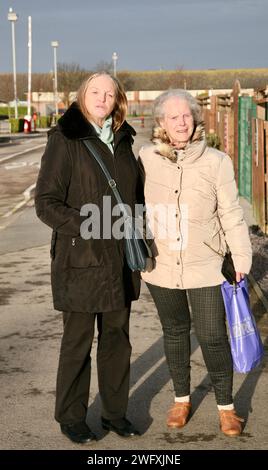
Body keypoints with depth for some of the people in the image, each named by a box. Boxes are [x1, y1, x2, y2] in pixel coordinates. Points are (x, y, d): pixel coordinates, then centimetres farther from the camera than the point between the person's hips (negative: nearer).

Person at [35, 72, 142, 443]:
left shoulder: (123, 140, 10)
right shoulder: (65, 140, -8)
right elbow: (46, 202, -12)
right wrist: (88, 227, -22)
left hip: (121, 259, 6)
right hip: (80, 260, -5)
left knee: (117, 339, 14)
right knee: (77, 342, 6)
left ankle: (115, 411, 29)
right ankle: (71, 418, 22)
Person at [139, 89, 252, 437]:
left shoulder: (216, 162, -9)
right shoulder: (147, 159, -3)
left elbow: (231, 215, -3)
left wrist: (242, 258, -3)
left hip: (205, 267, -2)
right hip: (162, 266, 3)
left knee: (213, 337, 0)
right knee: (174, 332, 17)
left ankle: (226, 406, 19)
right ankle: (181, 399, 34)